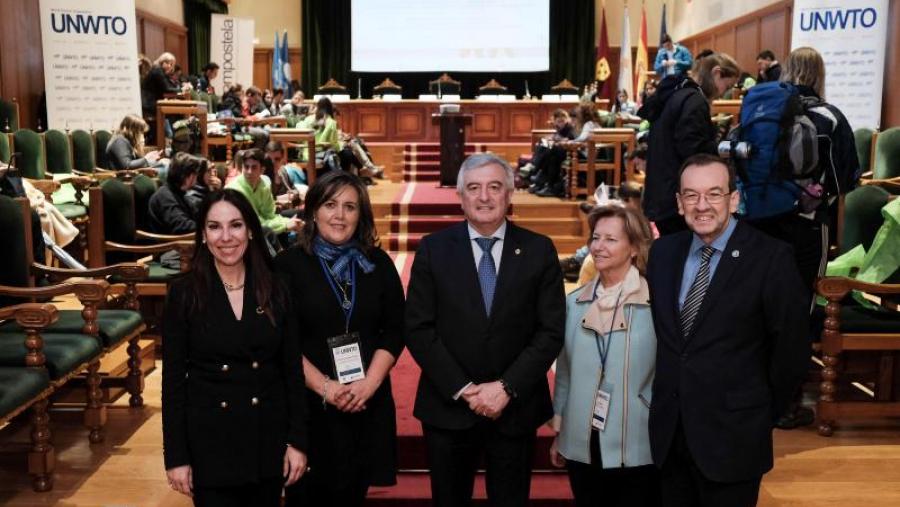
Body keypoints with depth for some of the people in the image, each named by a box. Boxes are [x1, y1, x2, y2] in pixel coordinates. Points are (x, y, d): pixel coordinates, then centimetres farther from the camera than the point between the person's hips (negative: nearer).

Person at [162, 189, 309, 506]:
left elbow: (293, 370, 2)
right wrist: (176, 456, -7)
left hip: (268, 438, 2)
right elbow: (173, 380, -5)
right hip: (209, 442, -2)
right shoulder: (183, 294, -5)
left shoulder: (274, 291, 1)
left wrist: (298, 440, -2)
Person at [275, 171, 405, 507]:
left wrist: (368, 383, -10)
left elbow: (395, 330, 3)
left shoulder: (378, 263, 5)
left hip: (368, 401, 3)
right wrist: (325, 386, -15)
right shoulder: (289, 264, -4)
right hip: (308, 401, -2)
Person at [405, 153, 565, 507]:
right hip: (448, 407, 0)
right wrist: (462, 389, -13)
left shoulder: (539, 250, -1)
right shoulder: (433, 249, -1)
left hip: (516, 409, 0)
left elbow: (551, 331, -4)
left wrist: (507, 387, -13)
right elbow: (418, 329, -5)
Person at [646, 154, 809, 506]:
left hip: (731, 434, -4)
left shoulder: (771, 258, -12)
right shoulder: (663, 251, 4)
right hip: (669, 430, 5)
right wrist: (670, 391, 9)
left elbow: (791, 349, -8)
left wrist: (760, 416, 0)